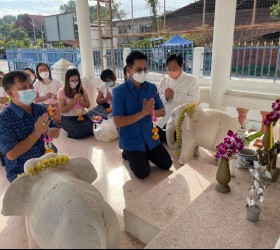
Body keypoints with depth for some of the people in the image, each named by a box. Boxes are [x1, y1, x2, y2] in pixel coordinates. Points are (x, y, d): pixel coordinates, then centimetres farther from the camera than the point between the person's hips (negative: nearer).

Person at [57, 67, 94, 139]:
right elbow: (62, 110, -9)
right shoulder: (62, 91, -5)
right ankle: (73, 133, 3)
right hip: (68, 118, -4)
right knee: (78, 131, -34)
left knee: (91, 128, -26)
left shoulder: (82, 90, 6)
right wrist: (74, 101, -15)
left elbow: (88, 105, 9)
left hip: (82, 116, 4)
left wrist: (80, 101, -11)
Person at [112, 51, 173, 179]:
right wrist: (143, 112, -27)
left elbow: (162, 111, 2)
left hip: (149, 137, 5)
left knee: (167, 164, 6)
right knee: (143, 173, -11)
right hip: (131, 141, -5)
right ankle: (129, 154, 18)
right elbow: (118, 122, -22)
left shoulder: (152, 87, -2)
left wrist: (152, 112, -22)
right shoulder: (119, 91, -17)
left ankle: (145, 153, 30)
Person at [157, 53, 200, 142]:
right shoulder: (164, 80, 8)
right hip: (164, 122, 4)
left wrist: (174, 95, -20)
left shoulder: (191, 80, -5)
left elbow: (195, 100, -16)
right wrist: (165, 97, -18)